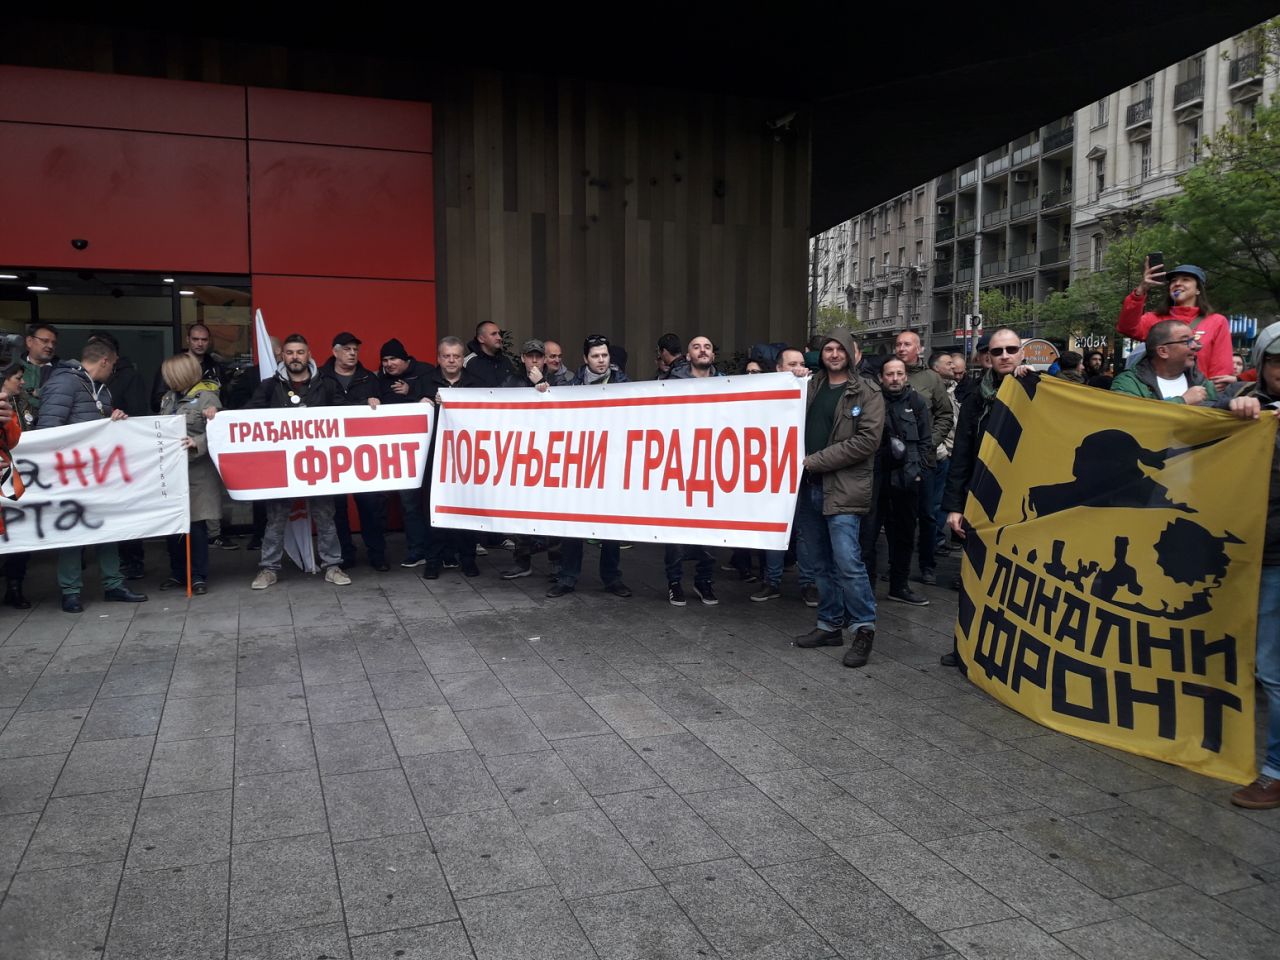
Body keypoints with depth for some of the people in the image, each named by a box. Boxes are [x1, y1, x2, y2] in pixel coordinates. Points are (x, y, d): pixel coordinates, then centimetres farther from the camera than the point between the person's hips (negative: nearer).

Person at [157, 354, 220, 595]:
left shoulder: (207, 397, -6)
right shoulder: (169, 398, 16)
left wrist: (197, 444, -29)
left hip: (196, 471, -6)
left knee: (196, 523, -1)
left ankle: (199, 576, 9)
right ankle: (177, 573, 22)